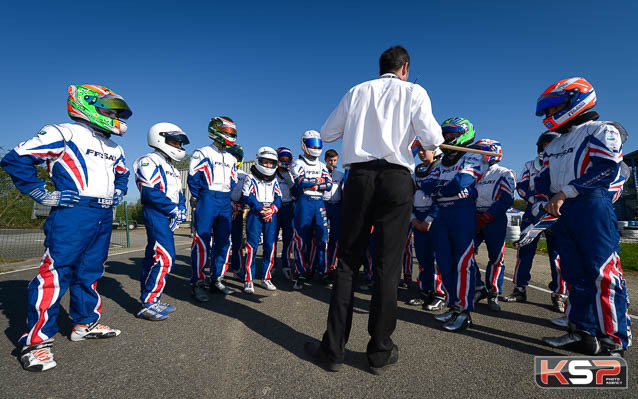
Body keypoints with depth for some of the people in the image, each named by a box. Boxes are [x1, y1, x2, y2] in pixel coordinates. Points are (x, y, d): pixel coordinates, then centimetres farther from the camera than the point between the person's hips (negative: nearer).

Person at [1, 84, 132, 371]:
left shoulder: (113, 147, 20)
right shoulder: (63, 134, -4)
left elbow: (122, 174, 37)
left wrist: (117, 194, 20)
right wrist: (44, 195, -10)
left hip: (103, 218, 8)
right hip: (72, 214, -7)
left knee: (90, 272, 14)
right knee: (55, 273, -8)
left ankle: (85, 323, 27)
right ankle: (35, 341, 4)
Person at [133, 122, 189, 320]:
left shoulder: (171, 167, 23)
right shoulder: (149, 162, -7)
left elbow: (178, 194, 19)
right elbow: (151, 194, -18)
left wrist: (181, 210, 1)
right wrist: (175, 210, -14)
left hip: (168, 216, 10)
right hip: (155, 213, -10)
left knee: (154, 257, 13)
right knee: (164, 257, -15)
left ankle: (150, 301, 22)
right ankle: (148, 304, -6)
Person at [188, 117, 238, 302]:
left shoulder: (231, 159, 19)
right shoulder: (202, 153, -1)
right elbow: (192, 179, -4)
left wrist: (225, 196, 13)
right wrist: (201, 198, 0)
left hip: (225, 203, 7)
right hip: (207, 201, -6)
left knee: (223, 242, 7)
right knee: (202, 242, -8)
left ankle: (217, 280, 18)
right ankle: (198, 283, 0)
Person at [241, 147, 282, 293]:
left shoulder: (274, 180, 17)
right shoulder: (251, 178, 4)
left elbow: (278, 198, 10)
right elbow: (247, 197, -8)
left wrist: (272, 209, -9)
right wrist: (262, 209, -14)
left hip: (271, 216, 5)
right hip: (255, 215, -4)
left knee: (270, 246, 4)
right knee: (252, 246, -8)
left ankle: (266, 278, 16)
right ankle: (248, 280, -2)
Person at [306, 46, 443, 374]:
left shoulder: (357, 91, 16)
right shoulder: (414, 92, 10)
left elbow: (327, 133, 16)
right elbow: (431, 139, -2)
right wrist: (431, 140, 21)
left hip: (359, 177, 2)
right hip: (396, 178, -1)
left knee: (348, 261, 5)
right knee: (387, 265, 3)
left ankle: (333, 349, 10)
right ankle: (380, 352, 13)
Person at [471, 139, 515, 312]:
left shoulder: (504, 174, 2)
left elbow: (506, 200, -10)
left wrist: (485, 217, -19)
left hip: (495, 220, -4)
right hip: (474, 219, 4)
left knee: (496, 257, 0)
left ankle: (493, 293, 15)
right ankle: (478, 288, 5)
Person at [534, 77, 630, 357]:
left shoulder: (601, 130, 2)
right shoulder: (553, 145, 25)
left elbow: (606, 168, -13)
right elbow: (543, 179, 20)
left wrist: (565, 193, -16)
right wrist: (544, 203, 2)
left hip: (591, 205, -7)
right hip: (561, 212, 7)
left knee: (602, 272, -10)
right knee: (574, 273, 8)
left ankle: (613, 340, -2)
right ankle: (583, 331, 15)